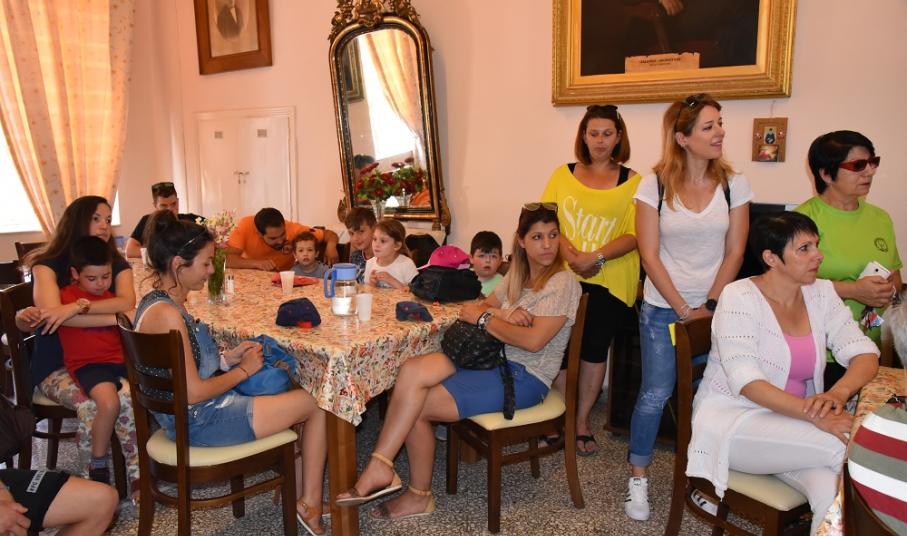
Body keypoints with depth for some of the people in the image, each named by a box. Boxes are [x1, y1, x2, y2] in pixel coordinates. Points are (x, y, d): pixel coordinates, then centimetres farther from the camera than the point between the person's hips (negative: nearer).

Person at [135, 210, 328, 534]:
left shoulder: (155, 302, 6)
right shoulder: (167, 314, -25)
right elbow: (194, 393, -24)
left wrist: (227, 358, 5)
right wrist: (244, 370, -11)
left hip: (181, 415, 10)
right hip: (199, 421, -10)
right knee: (317, 402, -2)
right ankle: (311, 506, 12)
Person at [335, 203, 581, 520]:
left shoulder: (562, 283, -9)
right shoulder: (517, 274, 16)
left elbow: (533, 340, -20)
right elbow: (481, 306, 14)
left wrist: (485, 318, -9)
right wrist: (502, 317, -9)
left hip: (524, 377, -7)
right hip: (491, 358, 7)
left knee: (415, 406, -17)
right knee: (412, 371, -20)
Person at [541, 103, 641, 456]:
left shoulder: (632, 182, 2)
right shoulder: (563, 175, 7)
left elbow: (633, 235, -6)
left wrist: (595, 257, -19)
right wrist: (568, 252, -16)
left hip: (609, 280, -1)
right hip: (564, 276, 1)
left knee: (594, 347, 8)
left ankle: (582, 422, 23)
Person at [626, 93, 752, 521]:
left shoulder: (733, 184, 1)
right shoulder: (655, 185, -6)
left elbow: (734, 252, 1)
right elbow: (650, 255, -7)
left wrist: (710, 306, -7)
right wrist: (684, 310, -10)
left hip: (715, 308, 2)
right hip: (663, 308, -2)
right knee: (656, 394, -4)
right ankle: (637, 478, 14)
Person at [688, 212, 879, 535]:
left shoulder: (822, 293, 5)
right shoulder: (739, 297, -13)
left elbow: (865, 354, -1)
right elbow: (747, 383, -21)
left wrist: (839, 392, -23)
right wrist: (816, 416, -32)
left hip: (795, 422, 5)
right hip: (733, 421, -5)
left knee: (836, 491, -26)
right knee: (849, 445, -26)